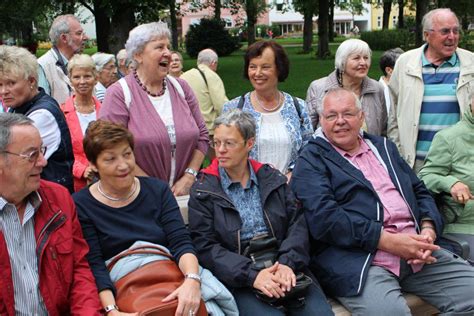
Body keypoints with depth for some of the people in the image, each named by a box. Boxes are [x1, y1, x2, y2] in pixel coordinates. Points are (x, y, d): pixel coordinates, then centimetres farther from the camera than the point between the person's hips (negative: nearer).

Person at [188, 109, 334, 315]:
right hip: (238, 279, -2)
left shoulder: (273, 179, 13)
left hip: (285, 268, 3)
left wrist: (287, 263, -14)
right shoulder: (203, 191, 4)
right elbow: (205, 246, -5)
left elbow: (297, 224, 5)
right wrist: (251, 276, -17)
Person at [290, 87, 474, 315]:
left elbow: (419, 191, 22)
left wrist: (429, 230, 0)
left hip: (416, 251, 7)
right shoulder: (311, 160, 2)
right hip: (357, 256, -7)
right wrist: (389, 241, -17)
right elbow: (323, 217, -12)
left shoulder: (383, 147, 23)